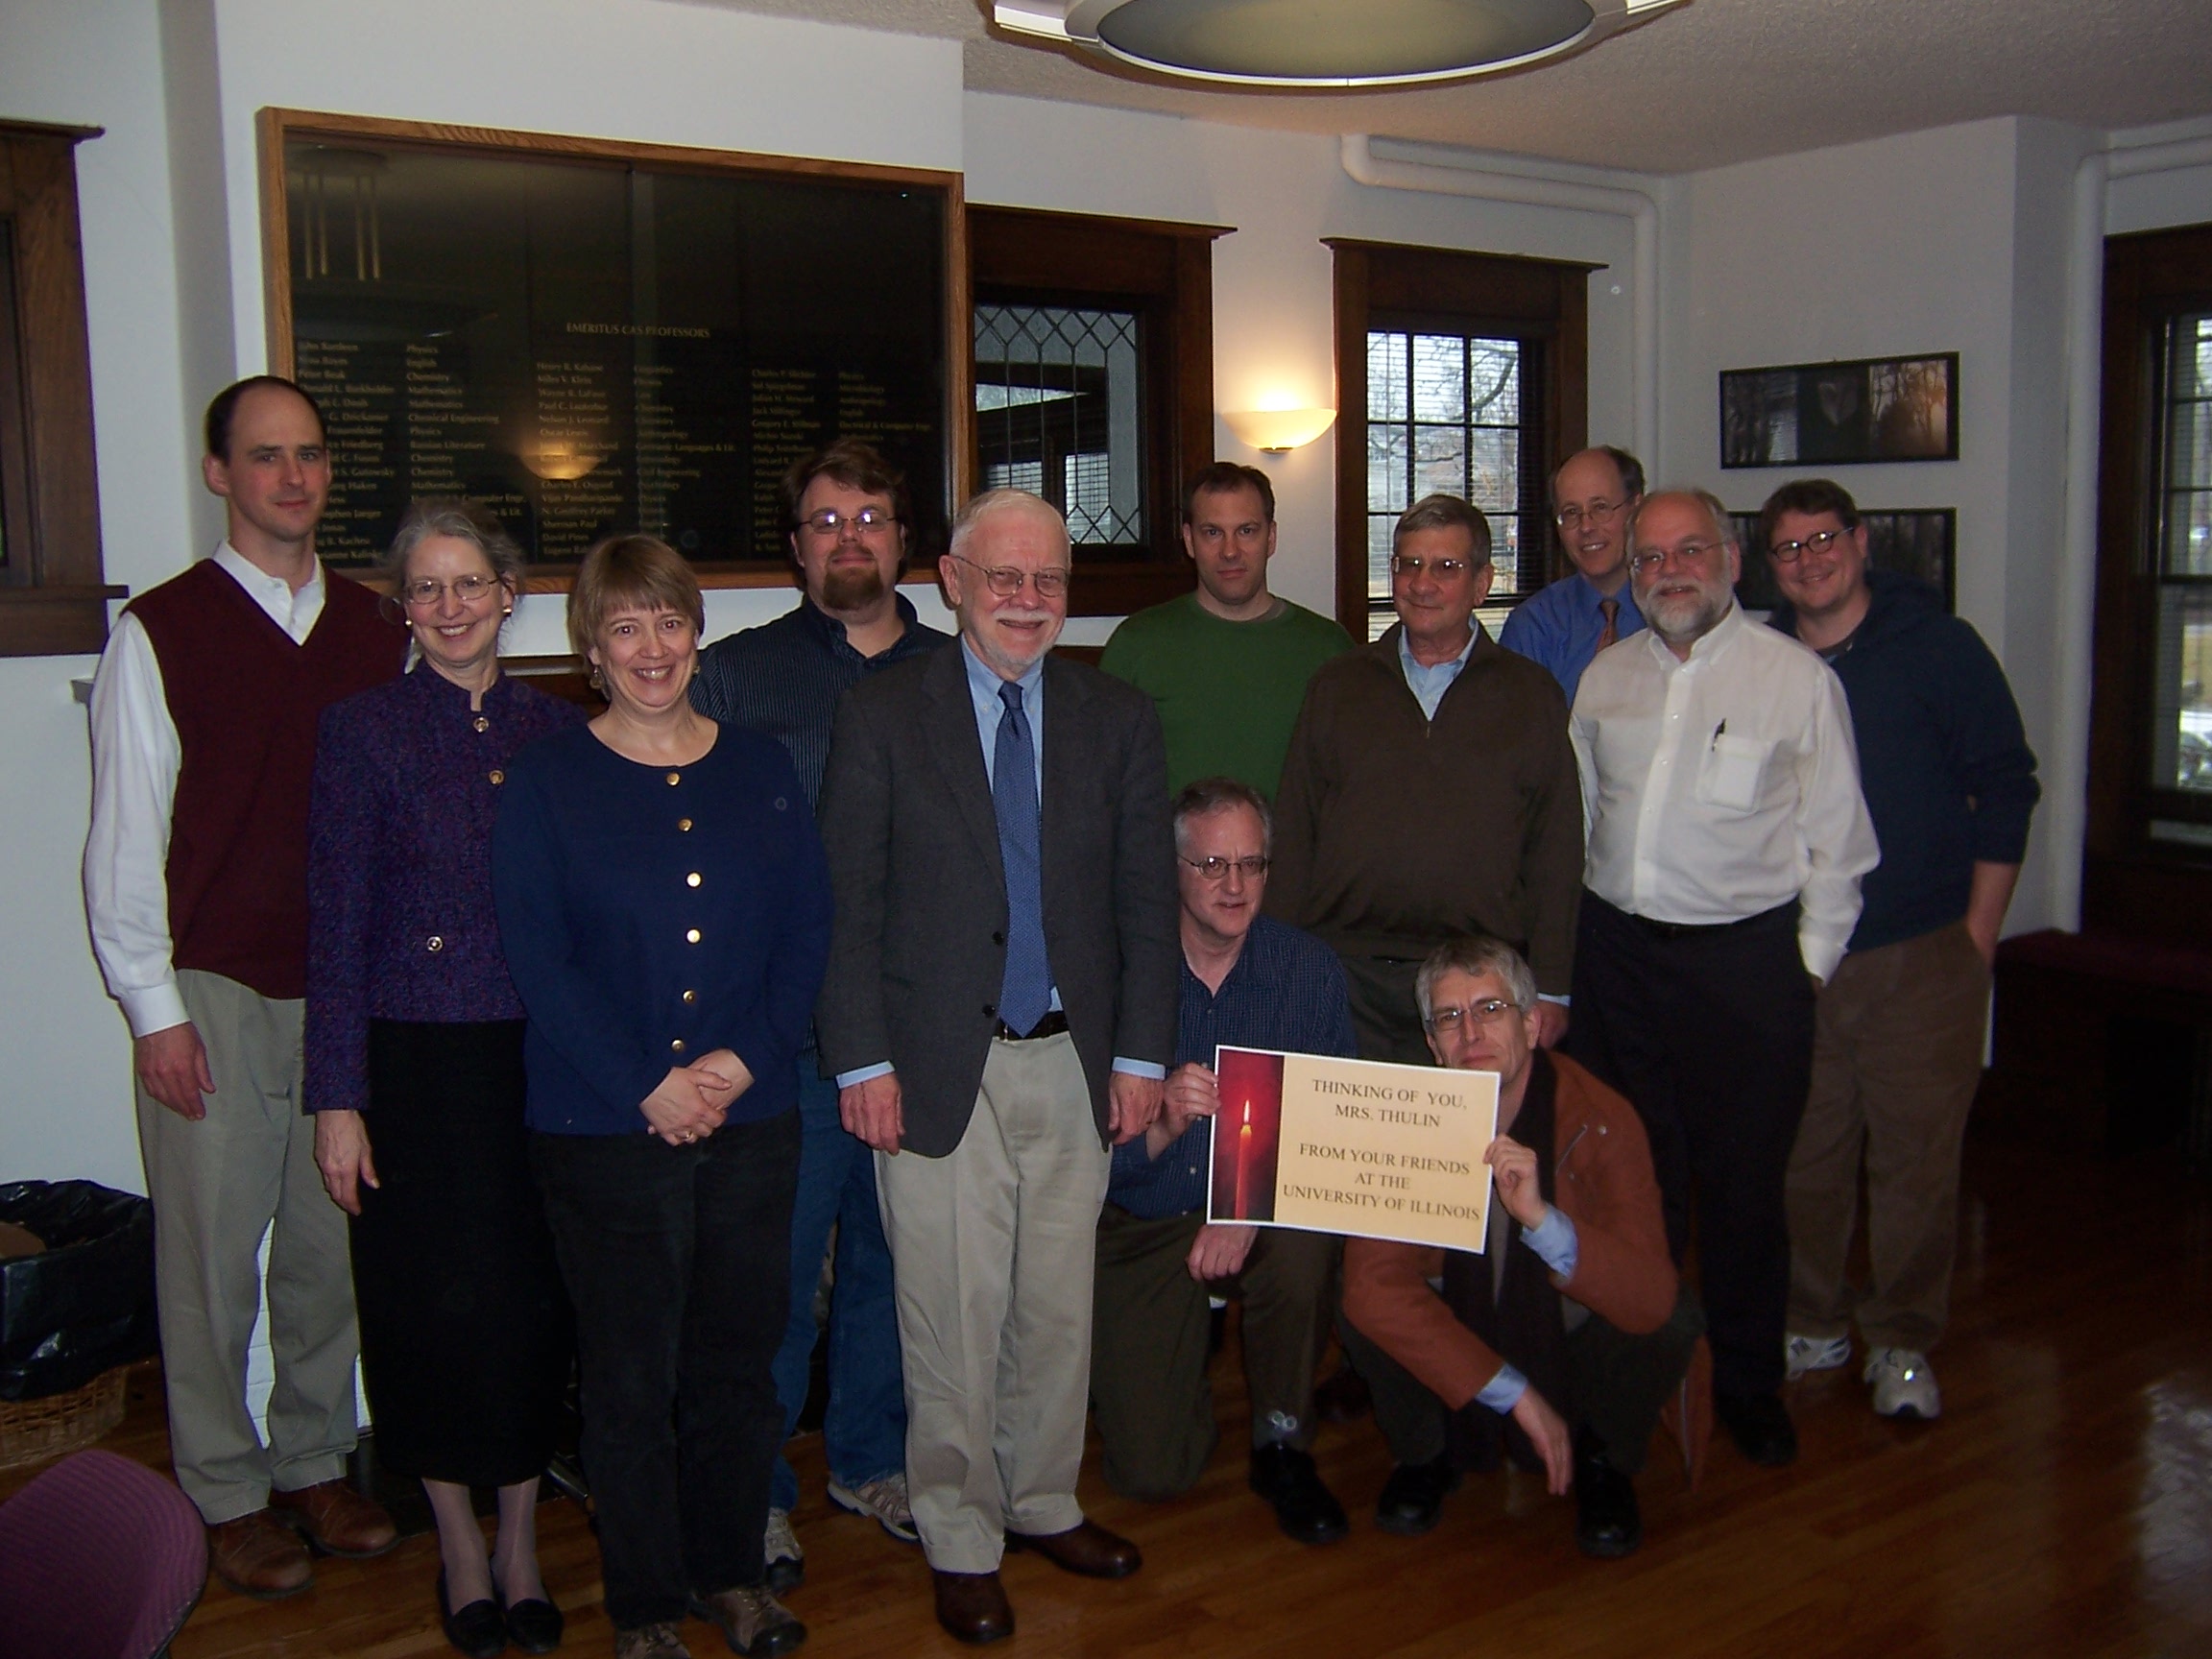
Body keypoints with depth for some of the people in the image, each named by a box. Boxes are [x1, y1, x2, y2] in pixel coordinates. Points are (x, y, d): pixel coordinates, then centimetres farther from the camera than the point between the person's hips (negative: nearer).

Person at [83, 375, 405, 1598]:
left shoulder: (374, 629, 8)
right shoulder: (158, 632, -3)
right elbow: (126, 835, -3)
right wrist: (155, 1008, -6)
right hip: (214, 992, -3)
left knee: (332, 1242, 10)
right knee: (212, 1251, 4)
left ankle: (315, 1465, 28)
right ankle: (228, 1496, 21)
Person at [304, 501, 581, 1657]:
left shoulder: (555, 728, 5)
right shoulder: (363, 732, -3)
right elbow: (336, 928, -4)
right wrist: (336, 1098, -7)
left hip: (538, 1056, 2)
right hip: (416, 1062, -2)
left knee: (535, 1299, 8)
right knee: (436, 1302, 6)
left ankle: (521, 1539, 26)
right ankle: (459, 1542, 26)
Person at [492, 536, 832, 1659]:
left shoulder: (761, 770, 8)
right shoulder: (543, 782, -2)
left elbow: (809, 929, 4)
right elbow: (537, 959, -7)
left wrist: (745, 1058, -10)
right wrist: (648, 1086, -14)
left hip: (751, 1122, 3)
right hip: (603, 1131, -3)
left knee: (737, 1363, 12)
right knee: (629, 1378, 7)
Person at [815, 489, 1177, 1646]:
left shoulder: (1117, 719, 7)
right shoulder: (882, 715, -1)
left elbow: (1147, 899, 7)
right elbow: (846, 904, -3)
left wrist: (1141, 1053, 2)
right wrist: (862, 1060, -9)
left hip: (1074, 1063, 3)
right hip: (937, 1069, -3)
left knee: (1059, 1305, 12)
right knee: (953, 1318, 3)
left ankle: (1041, 1501, 33)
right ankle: (960, 1540, 21)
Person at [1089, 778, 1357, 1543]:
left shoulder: (1309, 969, -6)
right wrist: (1165, 1127, -34)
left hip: (1263, 1214, 1)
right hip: (1141, 1227, -1)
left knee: (1303, 1244, -35)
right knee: (1153, 1472, -9)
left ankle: (1283, 1446, -7)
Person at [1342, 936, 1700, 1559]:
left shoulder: (1600, 1119, -22)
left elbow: (1652, 1302, -30)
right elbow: (1373, 1284, -28)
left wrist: (1541, 1217, -46)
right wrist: (1516, 1393, -30)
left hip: (1575, 1343, -1)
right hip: (1454, 1342, 1)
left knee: (1673, 1323, -30)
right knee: (1364, 1312, -27)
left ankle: (1602, 1460, 3)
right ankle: (1432, 1453, 4)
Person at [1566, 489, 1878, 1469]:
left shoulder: (1797, 677, -3)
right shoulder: (1606, 676, 9)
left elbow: (1836, 838, 0)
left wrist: (1810, 959, -3)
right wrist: (1573, 934, 11)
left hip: (1744, 956, -3)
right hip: (1616, 953, 4)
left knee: (1742, 1178, 4)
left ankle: (1748, 1382, 21)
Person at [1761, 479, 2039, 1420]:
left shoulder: (1938, 647, 0)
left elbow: (2006, 786, 0)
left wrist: (1978, 932, -4)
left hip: (1922, 954, -3)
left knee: (1916, 1151, 0)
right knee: (1802, 1150, 7)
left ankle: (1903, 1342, 14)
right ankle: (1810, 1324, 23)